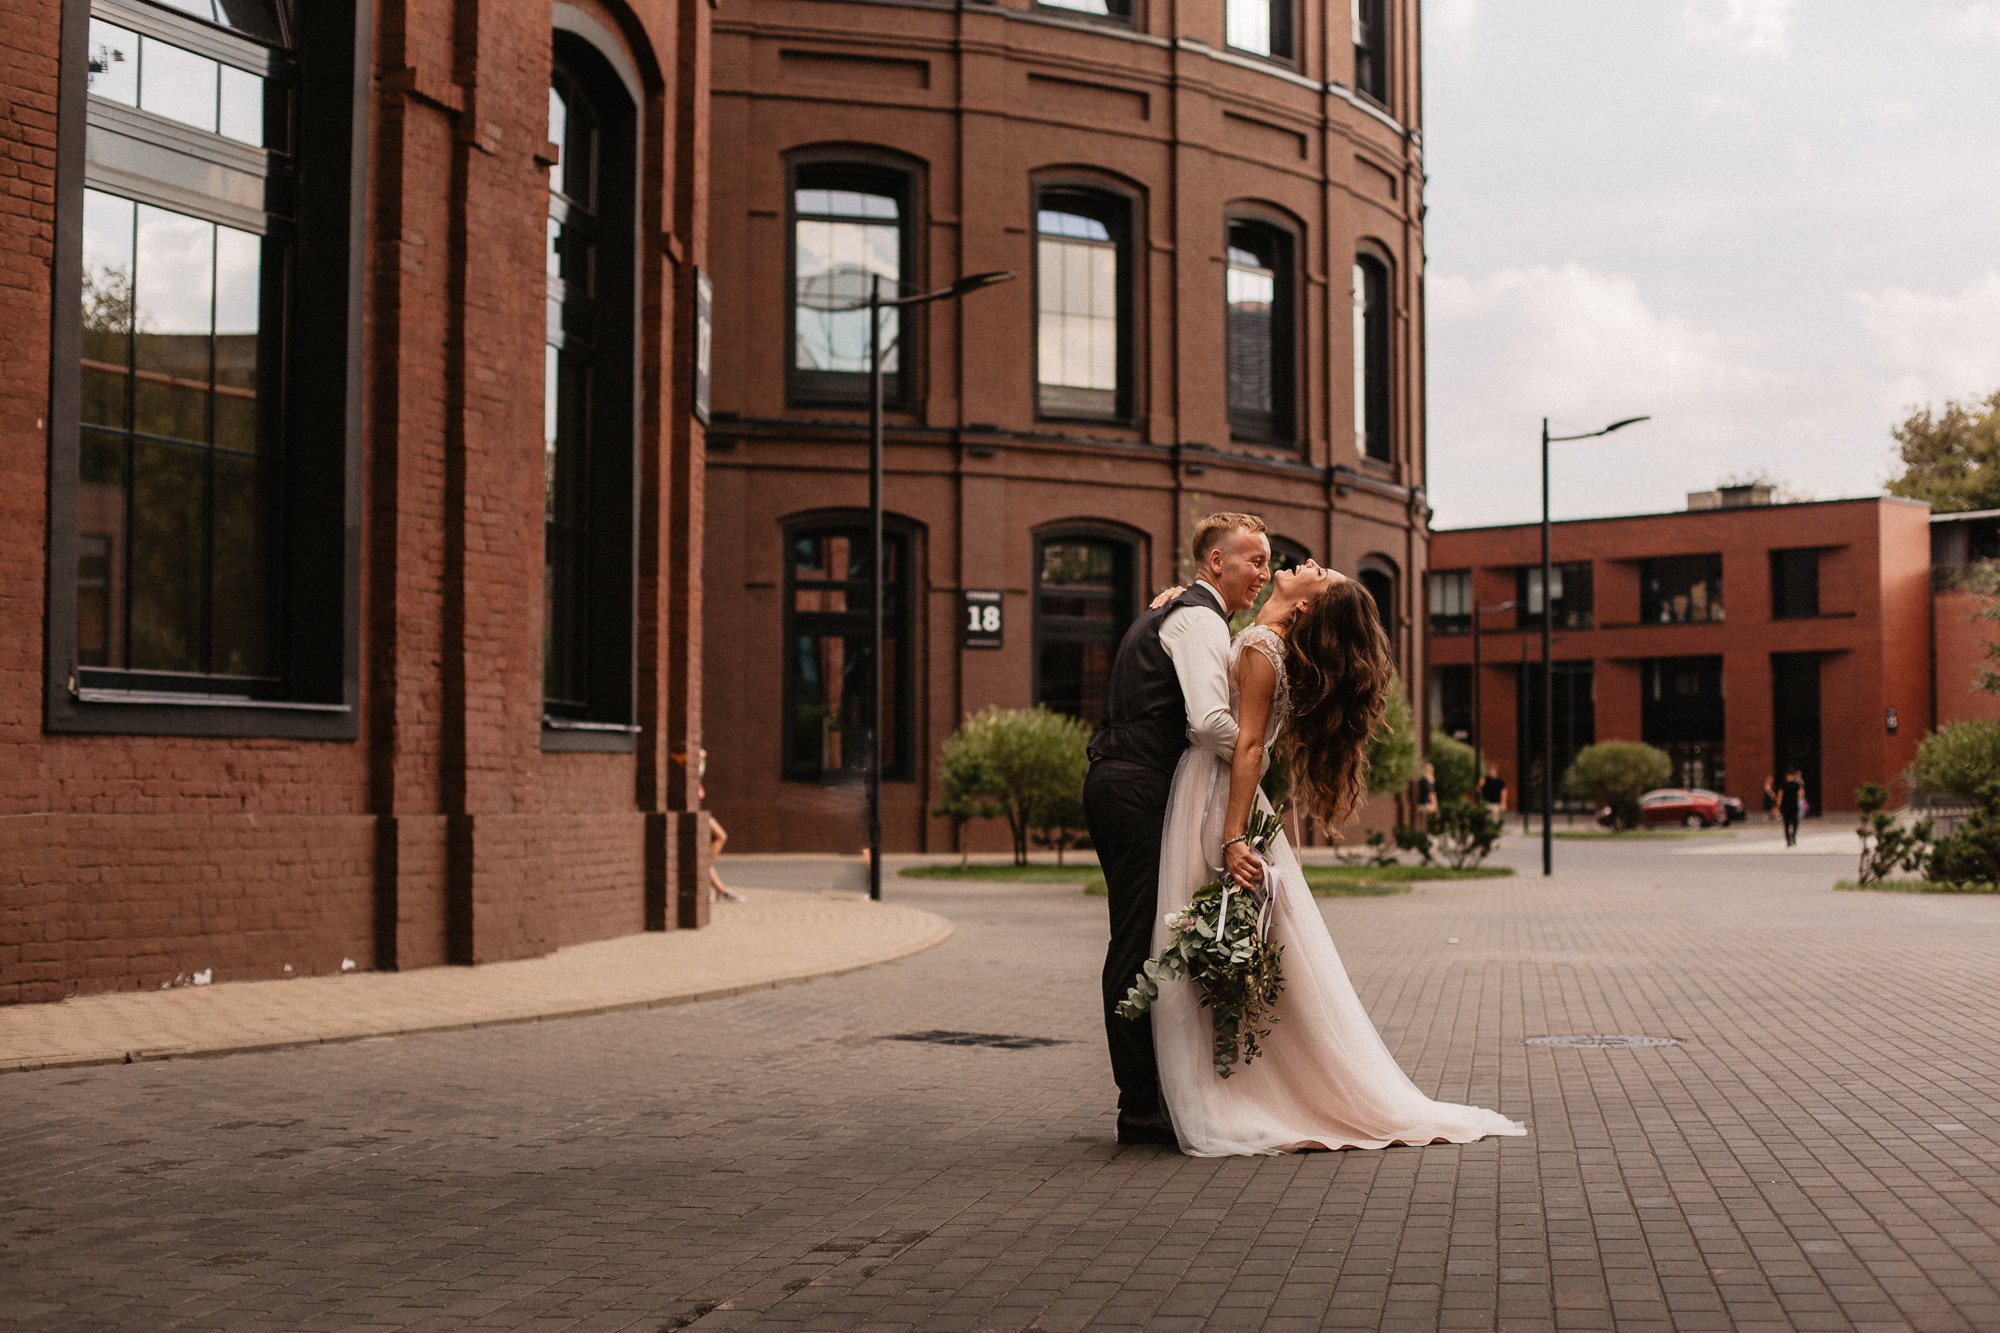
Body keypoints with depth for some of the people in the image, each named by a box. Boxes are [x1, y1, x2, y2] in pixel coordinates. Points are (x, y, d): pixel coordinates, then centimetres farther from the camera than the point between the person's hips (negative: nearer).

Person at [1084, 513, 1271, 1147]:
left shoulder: (1171, 611, 24)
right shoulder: (1200, 620, -10)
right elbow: (1209, 723, -22)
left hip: (1117, 784, 10)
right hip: (1139, 793, -10)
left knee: (1139, 945, 12)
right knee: (1141, 946, -8)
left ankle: (1144, 1093, 18)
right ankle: (1142, 1106, -5)